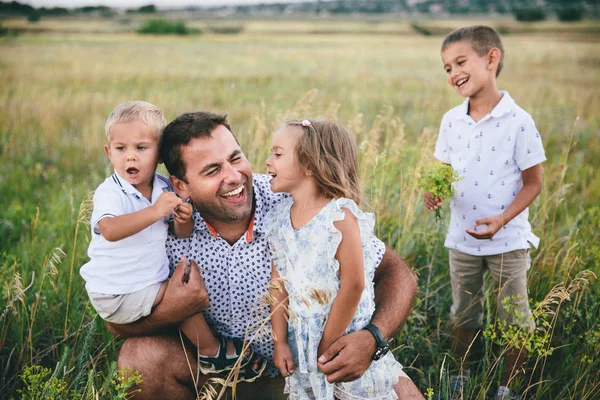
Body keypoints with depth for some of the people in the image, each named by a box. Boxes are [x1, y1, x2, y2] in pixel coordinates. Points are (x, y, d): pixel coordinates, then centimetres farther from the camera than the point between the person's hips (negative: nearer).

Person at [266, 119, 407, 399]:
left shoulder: (340, 216, -19)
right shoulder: (278, 218, -1)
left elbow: (353, 286, -19)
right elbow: (279, 283, 2)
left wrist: (327, 345, -14)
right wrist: (280, 341, -1)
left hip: (347, 337, -5)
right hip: (301, 342, 5)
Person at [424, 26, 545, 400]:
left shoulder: (518, 121, -16)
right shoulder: (451, 121, -1)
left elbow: (532, 182, -11)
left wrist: (502, 220, -23)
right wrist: (435, 190, -14)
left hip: (508, 239, -4)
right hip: (461, 238, 4)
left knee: (515, 318, 8)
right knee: (463, 314, 19)